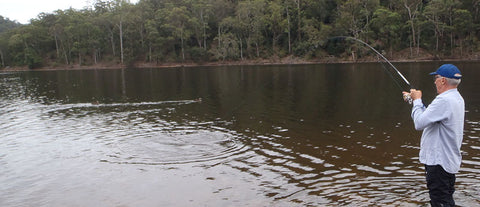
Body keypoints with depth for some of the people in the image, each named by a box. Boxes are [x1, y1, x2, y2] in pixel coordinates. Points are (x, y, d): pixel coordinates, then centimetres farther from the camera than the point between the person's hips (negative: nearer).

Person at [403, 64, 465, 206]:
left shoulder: (444, 100, -22)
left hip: (439, 162, -10)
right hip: (450, 161, 10)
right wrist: (416, 100, 16)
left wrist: (417, 100, -10)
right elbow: (431, 116, 18)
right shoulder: (457, 98, 12)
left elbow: (419, 123, -24)